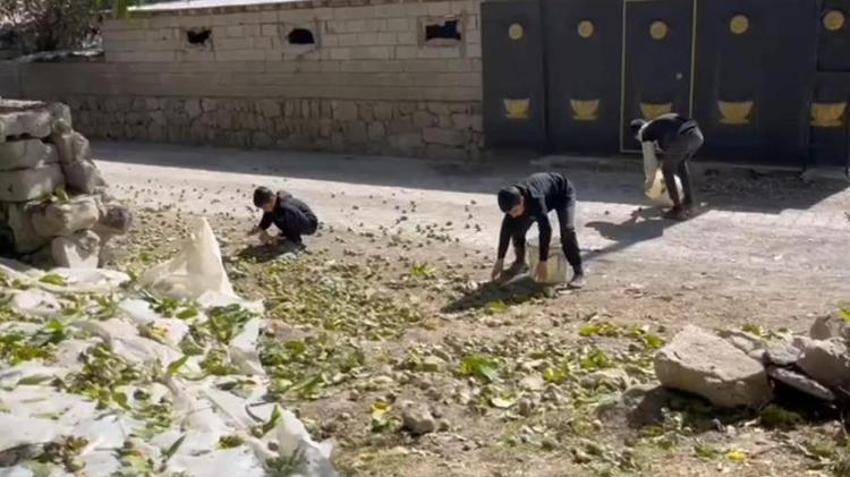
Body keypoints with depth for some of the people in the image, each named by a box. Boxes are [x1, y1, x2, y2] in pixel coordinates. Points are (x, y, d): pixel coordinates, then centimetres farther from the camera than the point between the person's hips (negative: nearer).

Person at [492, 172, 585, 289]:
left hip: (563, 194, -6)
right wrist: (500, 259, -15)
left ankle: (578, 272, -22)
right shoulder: (512, 200, -25)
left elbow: (545, 229, -44)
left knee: (567, 230, -28)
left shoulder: (535, 200, -45)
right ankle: (519, 263, 14)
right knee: (517, 227, -6)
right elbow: (506, 229, -17)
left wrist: (542, 261, -42)